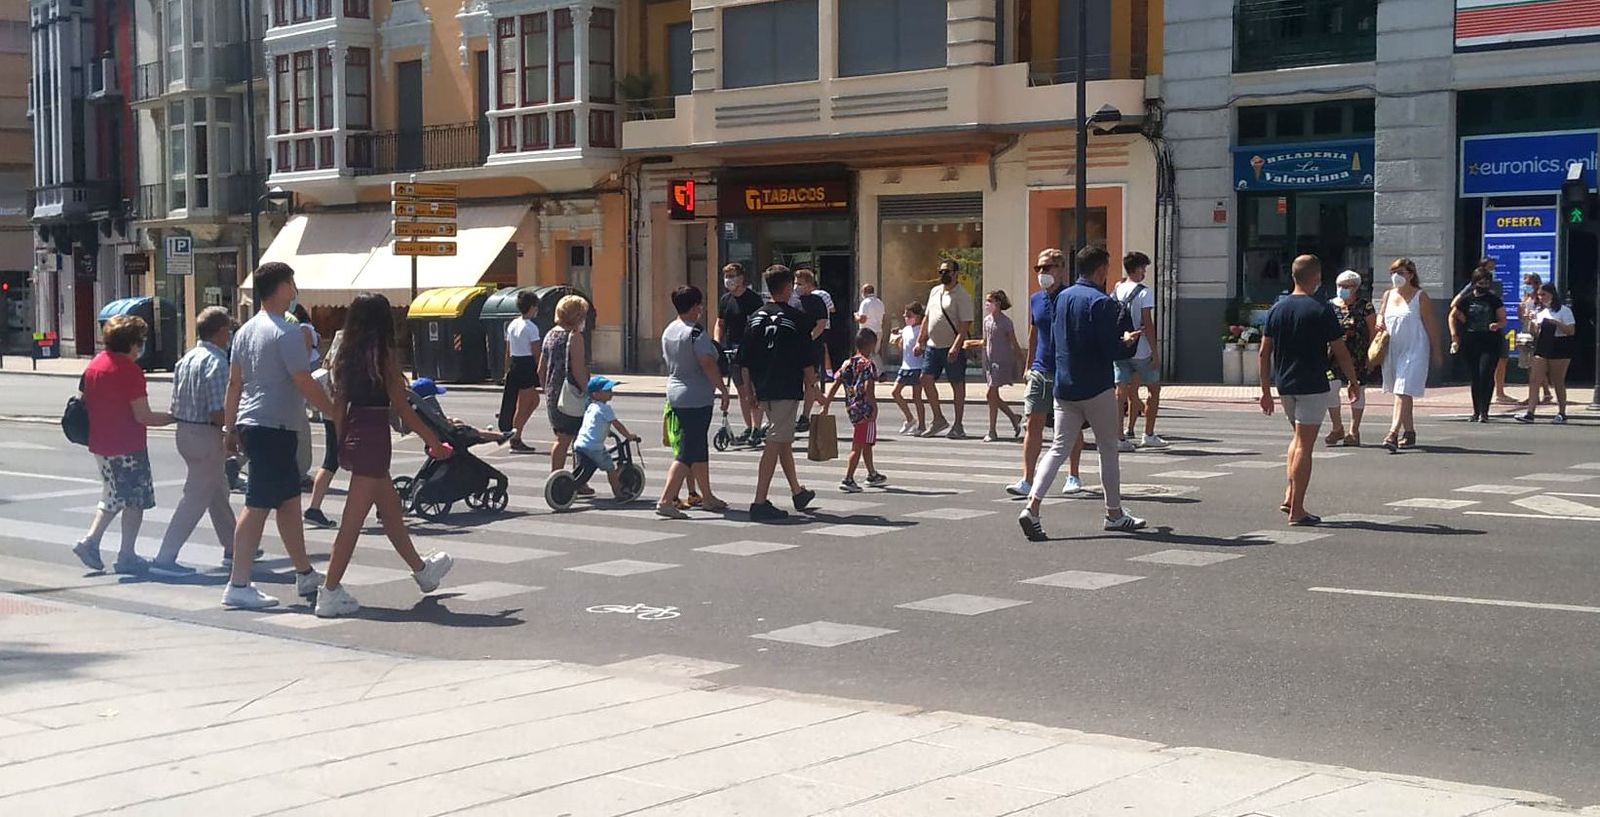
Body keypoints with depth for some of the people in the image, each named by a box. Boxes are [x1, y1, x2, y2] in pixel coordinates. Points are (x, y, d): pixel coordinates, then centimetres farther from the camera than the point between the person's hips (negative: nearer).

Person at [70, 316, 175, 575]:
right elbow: (143, 416, -19)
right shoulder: (130, 370, -17)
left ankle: (89, 541, 12)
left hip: (100, 444, 8)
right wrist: (174, 417, -8)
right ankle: (127, 557, 7)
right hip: (128, 446, -8)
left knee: (114, 498, 21)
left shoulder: (94, 365, 8)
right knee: (135, 502, 3)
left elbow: (84, 400, 14)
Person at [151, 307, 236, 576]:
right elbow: (218, 410, -21)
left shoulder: (186, 359, 11)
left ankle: (233, 548, 33)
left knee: (218, 492, 21)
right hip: (206, 435, -10)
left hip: (185, 431, 10)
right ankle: (165, 559, -6)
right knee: (196, 498, -5)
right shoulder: (216, 362, -17)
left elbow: (177, 404, 12)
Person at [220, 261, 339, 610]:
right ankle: (238, 585, -6)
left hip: (250, 425, 10)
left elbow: (234, 382, 15)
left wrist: (230, 427, 19)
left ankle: (305, 575, 23)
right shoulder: (287, 332, -15)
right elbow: (304, 383, -16)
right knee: (258, 506, -7)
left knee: (290, 500, 15)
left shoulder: (245, 331, 13)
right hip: (274, 428, -10)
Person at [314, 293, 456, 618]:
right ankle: (330, 593, -4)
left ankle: (422, 570, 40)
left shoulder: (345, 356, 6)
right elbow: (402, 407, -12)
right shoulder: (384, 356, -13)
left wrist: (341, 447, 16)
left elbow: (338, 405, 8)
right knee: (353, 521, -5)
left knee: (391, 509, 23)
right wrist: (433, 441, -4)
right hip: (374, 439, -8)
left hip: (352, 436, 8)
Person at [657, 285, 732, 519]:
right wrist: (724, 390, -12)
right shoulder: (695, 332, -18)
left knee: (700, 449, 19)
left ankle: (707, 497, 28)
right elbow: (708, 364, -22)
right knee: (687, 453, -7)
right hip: (696, 399, -9)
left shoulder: (668, 331, 8)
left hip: (675, 394, 9)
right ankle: (665, 501, -12)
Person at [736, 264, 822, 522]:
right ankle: (760, 502, -11)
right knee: (775, 444, -7)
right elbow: (807, 358, -8)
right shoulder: (796, 318, -8)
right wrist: (811, 385, 4)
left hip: (763, 390, 6)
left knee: (785, 442, 20)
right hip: (787, 389, -6)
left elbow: (745, 359, 9)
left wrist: (749, 387, 17)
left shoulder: (756, 317, 7)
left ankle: (797, 492, 34)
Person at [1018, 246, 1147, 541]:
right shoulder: (1101, 302, -14)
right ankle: (1114, 514, 19)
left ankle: (1032, 507, -12)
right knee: (1109, 450, 9)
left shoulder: (1062, 297, 9)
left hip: (1063, 387, 6)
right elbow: (1113, 351, -19)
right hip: (1097, 389, -6)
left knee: (1058, 448, 5)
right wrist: (1129, 342, 4)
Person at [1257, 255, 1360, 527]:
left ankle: (1290, 496, 14)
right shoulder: (1322, 311, -11)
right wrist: (1354, 382, 6)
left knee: (1298, 437, 23)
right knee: (1304, 444, -3)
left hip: (1284, 385, 6)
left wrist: (1266, 390, 13)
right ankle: (1297, 510, -3)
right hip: (1312, 386, -6)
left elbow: (1264, 354, 6)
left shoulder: (1278, 309, 5)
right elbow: (1340, 352, -8)